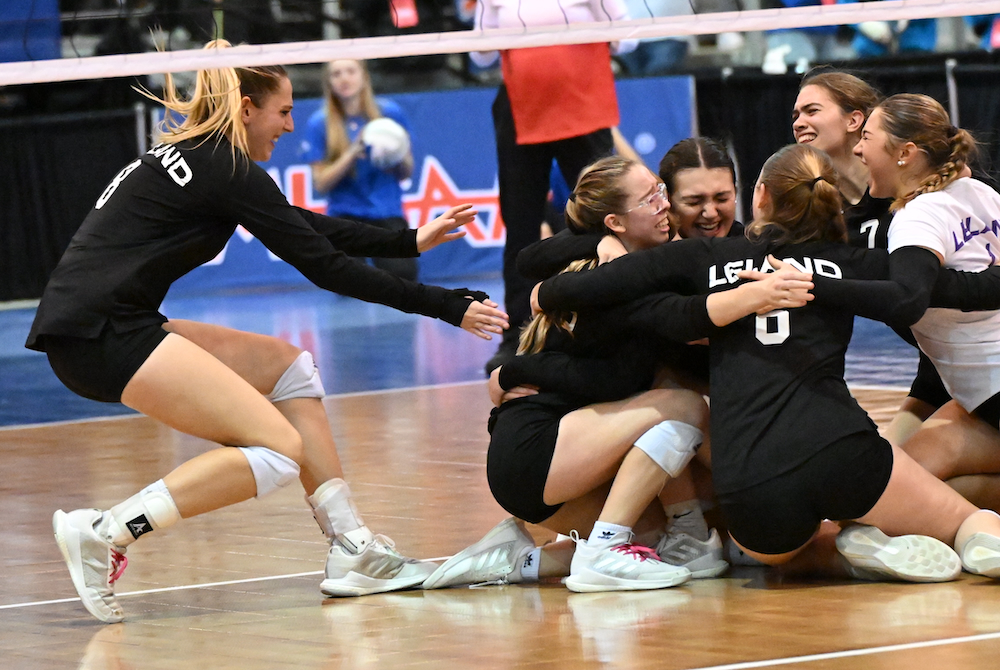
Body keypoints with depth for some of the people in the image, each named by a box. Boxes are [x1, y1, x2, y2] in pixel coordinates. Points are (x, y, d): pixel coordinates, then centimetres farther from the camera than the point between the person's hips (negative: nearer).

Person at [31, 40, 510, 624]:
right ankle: (103, 532, -16)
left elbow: (305, 225, 29)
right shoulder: (229, 171, -8)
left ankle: (354, 552, 11)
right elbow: (325, 266, -6)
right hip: (96, 333, -10)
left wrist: (410, 242, 32)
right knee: (280, 450, -14)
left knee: (286, 364, 15)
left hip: (117, 326, 10)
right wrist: (448, 307, 0)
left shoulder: (195, 154, 19)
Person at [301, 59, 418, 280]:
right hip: (345, 214, -1)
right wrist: (352, 154, -18)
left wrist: (398, 159, -16)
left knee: (403, 276, -24)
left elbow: (407, 172, 7)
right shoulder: (319, 124, -3)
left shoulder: (390, 113, 0)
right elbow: (320, 183, -5)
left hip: (387, 212, 1)